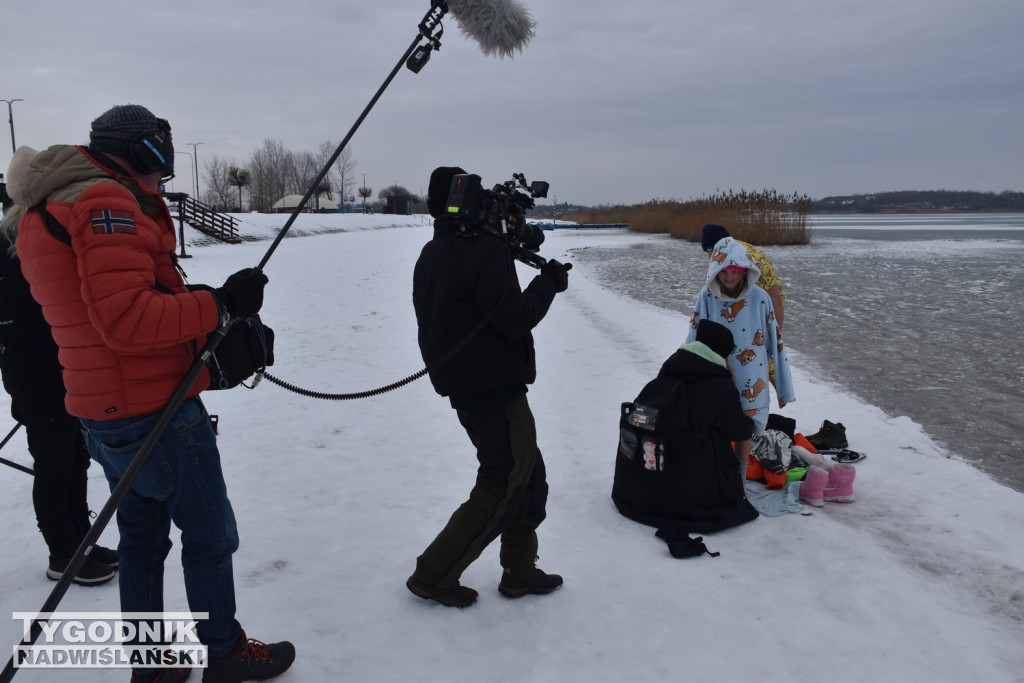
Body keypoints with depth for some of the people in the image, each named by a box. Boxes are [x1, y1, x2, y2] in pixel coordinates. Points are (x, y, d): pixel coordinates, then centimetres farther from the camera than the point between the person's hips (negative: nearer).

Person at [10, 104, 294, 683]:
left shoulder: (44, 214, 17)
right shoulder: (106, 203, -17)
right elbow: (128, 316, -27)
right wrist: (220, 304, -23)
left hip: (103, 413, 10)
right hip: (156, 412, -10)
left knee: (143, 537, 19)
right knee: (209, 532, 6)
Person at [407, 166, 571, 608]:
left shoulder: (430, 256, 11)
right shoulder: (484, 251, -19)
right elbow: (513, 320, -20)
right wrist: (548, 283, -4)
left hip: (463, 385, 10)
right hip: (495, 388, -10)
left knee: (528, 474, 19)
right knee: (503, 487, 3)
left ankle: (519, 571, 28)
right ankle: (434, 575, 11)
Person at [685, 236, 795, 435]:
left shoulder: (759, 297, -8)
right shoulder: (707, 296, -7)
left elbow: (775, 342, -2)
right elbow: (694, 340, -1)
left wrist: (783, 388, 2)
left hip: (752, 385, 0)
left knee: (752, 425, 4)